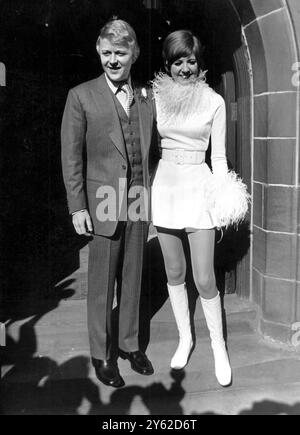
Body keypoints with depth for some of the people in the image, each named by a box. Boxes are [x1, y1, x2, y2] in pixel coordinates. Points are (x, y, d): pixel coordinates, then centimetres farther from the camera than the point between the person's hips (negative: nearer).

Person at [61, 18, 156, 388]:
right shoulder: (81, 96, -3)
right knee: (102, 284, 5)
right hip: (103, 204, -4)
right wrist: (77, 207, -8)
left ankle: (129, 344, 31)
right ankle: (101, 354, 22)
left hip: (139, 204, 4)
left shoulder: (146, 98, 9)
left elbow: (149, 149, 13)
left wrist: (152, 195, 8)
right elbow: (71, 155, -4)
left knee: (131, 279, 14)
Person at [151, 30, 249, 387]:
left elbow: (219, 157, 2)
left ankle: (219, 348, 18)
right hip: (164, 185, 3)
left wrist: (224, 198, -7)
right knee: (174, 272, 12)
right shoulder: (156, 97, 5)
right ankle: (184, 338, 31)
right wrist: (145, 189, 4)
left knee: (204, 279, -3)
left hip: (198, 186, -3)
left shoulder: (214, 102, 0)